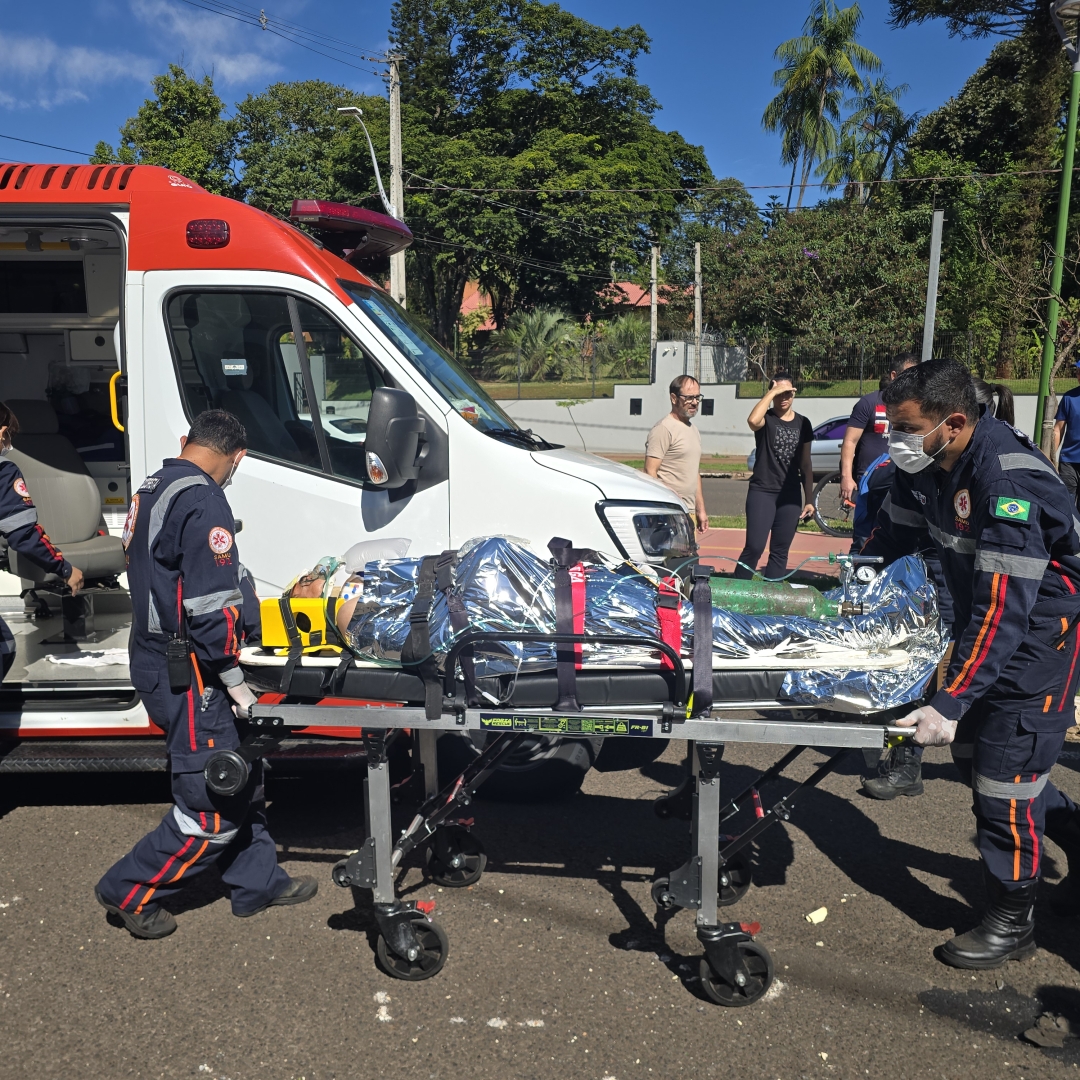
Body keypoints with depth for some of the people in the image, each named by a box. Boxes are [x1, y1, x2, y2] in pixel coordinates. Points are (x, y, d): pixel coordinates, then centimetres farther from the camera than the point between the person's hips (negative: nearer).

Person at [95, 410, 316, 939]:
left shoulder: (150, 492, 12)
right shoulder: (204, 502, -19)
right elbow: (210, 603, -24)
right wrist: (233, 678, -15)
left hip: (156, 657, 10)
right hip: (188, 675, -10)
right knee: (215, 807, 1)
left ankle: (257, 880, 28)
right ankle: (129, 891, 16)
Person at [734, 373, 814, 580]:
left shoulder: (802, 423, 11)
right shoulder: (766, 419, -1)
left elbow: (806, 464, 14)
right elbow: (752, 420, -29)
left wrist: (809, 500, 10)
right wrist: (772, 392, -18)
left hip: (790, 496, 4)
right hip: (762, 492, -4)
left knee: (780, 552, 7)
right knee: (754, 547, -12)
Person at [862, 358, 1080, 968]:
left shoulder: (1010, 479, -32)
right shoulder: (925, 465, -6)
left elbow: (1005, 607, -34)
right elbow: (893, 537, 9)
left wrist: (950, 702, -36)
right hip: (983, 615, 9)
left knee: (1005, 769, -4)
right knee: (973, 751, 16)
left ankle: (1012, 924, 16)